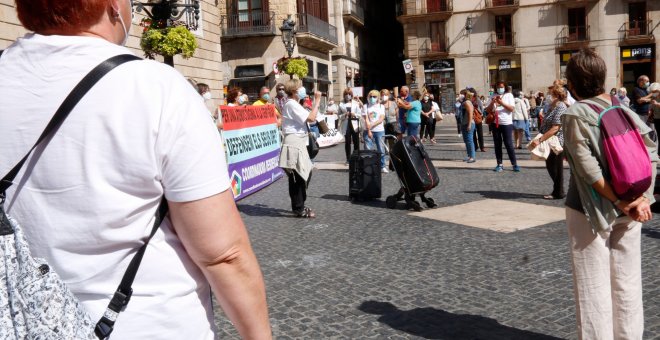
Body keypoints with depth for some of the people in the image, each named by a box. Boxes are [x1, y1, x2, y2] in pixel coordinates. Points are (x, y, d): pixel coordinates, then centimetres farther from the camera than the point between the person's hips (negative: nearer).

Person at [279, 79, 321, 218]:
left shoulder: (293, 104, 20)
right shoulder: (292, 104, -13)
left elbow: (307, 118, 19)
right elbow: (311, 118, -21)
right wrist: (317, 100, -13)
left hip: (298, 144, 11)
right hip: (294, 145, -11)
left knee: (305, 174, 15)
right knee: (298, 178, -6)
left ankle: (299, 206, 24)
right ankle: (299, 209, 1)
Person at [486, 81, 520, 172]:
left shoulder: (509, 95, 3)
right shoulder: (494, 96, 11)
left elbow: (512, 108, -8)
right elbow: (488, 110, 6)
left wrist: (501, 102, -17)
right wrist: (492, 102, -11)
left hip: (506, 124, -3)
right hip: (496, 124, 4)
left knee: (508, 144, -5)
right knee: (497, 145, 5)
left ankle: (514, 164, 2)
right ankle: (499, 164, 10)